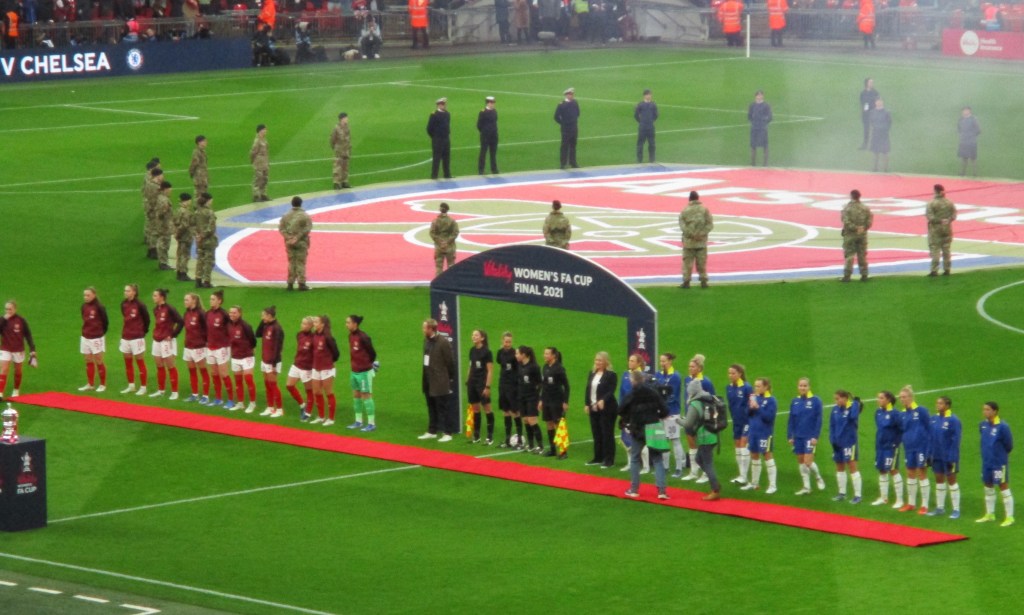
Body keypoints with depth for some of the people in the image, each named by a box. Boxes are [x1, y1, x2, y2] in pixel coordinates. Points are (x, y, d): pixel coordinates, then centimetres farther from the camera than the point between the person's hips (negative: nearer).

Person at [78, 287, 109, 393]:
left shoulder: (99, 307, -14)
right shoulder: (84, 306, 4)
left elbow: (105, 321, -6)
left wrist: (101, 332, 3)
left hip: (96, 338, -6)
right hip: (85, 337, 6)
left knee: (99, 361, 0)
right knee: (88, 361, 11)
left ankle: (103, 385, 9)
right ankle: (90, 384, 19)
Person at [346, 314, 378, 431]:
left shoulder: (363, 337, -19)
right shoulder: (351, 336, 4)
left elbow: (372, 352, -10)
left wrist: (368, 364, 3)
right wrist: (354, 364, 10)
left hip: (364, 372, -8)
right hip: (354, 371, 8)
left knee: (366, 396, -3)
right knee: (356, 396, 14)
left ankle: (371, 423, 2)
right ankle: (358, 421, 24)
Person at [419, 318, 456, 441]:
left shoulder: (443, 342, -16)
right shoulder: (426, 341, 8)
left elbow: (450, 361, -12)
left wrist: (450, 378, -7)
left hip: (440, 383, -8)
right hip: (429, 382, 8)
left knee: (443, 408, -1)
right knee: (431, 408, 16)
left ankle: (447, 433, 5)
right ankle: (432, 432, 26)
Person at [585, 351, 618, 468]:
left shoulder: (611, 375, -8)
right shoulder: (592, 374, 14)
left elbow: (611, 391, -16)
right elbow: (588, 389, 15)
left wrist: (603, 400, -30)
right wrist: (586, 404, 7)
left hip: (606, 409, -7)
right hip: (593, 409, 7)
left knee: (607, 434, -5)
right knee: (596, 434, 12)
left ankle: (609, 460, -2)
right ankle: (598, 458, 21)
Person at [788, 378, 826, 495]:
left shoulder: (815, 400, -7)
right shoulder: (795, 401, 5)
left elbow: (818, 420, -7)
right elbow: (791, 420, 10)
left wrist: (815, 437, -12)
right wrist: (790, 436, 6)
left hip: (810, 436, -5)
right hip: (798, 436, 5)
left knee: (808, 462, -10)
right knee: (801, 461, 7)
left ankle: (818, 478, 17)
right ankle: (806, 487, 16)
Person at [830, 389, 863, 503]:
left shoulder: (853, 407, -11)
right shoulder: (835, 409, 5)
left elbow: (853, 417, -33)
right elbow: (832, 425, 10)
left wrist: (856, 403, -27)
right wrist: (832, 439, 2)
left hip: (849, 442, -7)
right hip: (838, 443, 7)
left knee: (852, 467, -6)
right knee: (839, 467, 15)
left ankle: (857, 495, -2)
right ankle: (842, 493, 28)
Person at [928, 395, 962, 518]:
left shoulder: (953, 420, -16)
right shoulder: (934, 419, 1)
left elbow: (955, 440, -16)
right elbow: (931, 438, 7)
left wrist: (952, 458, -17)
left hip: (948, 457, -6)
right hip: (936, 456, 6)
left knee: (951, 480, 3)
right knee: (939, 480, 13)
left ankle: (956, 509, 12)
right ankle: (940, 508, 24)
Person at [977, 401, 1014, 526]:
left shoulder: (1002, 426, -19)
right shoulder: (983, 425, 1)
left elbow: (1008, 445, -10)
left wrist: (1002, 454, 4)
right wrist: (988, 453, 13)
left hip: (1000, 463, -7)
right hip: (987, 462, 7)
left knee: (1004, 488, -1)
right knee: (988, 487, 16)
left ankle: (1009, 517, 5)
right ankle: (989, 514, 30)